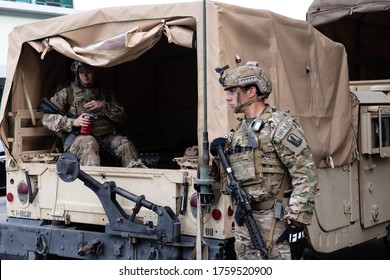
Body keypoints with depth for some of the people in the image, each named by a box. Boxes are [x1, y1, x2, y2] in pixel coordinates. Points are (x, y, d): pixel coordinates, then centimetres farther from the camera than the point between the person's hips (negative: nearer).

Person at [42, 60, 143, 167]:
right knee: (89, 142, -37)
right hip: (77, 137, -3)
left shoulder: (105, 93, 21)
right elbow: (47, 119, 3)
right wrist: (73, 122, -13)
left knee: (125, 144, -25)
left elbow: (121, 116, 15)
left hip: (106, 137, 3)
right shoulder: (66, 93, 11)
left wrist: (103, 106, -4)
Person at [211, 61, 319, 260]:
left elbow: (306, 174, -16)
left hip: (276, 221, -8)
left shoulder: (280, 125, -12)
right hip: (244, 221, 8)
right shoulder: (240, 129, 14)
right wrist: (222, 147, 8)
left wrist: (297, 223, -20)